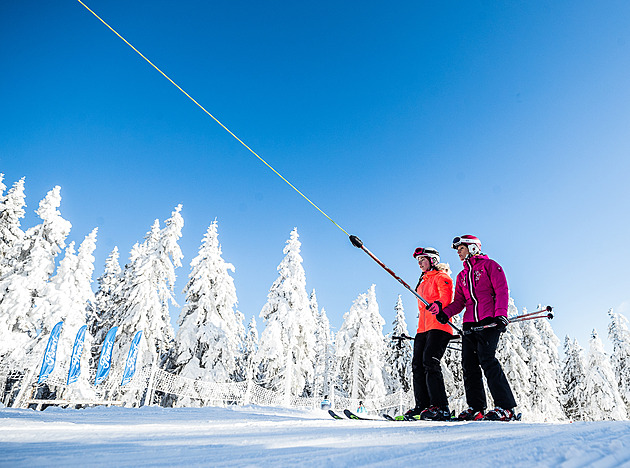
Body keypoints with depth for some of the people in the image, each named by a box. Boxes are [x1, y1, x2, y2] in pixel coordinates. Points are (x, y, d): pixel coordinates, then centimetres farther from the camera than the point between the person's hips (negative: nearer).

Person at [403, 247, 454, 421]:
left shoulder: (441, 277, 2)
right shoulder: (423, 281, 27)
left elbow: (446, 299, -13)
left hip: (438, 327, -8)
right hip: (423, 328, 8)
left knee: (430, 362, -18)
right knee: (418, 365, 1)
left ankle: (441, 408, -15)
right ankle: (422, 406, 3)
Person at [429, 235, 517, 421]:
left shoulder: (489, 265, 6)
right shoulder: (462, 275, 25)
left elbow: (501, 291, -4)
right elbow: (459, 302, 19)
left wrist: (500, 315, -17)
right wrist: (445, 312, 0)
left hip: (489, 322, -7)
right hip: (470, 325, 7)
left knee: (487, 360, -17)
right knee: (469, 365, 1)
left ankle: (506, 408, -11)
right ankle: (475, 407, 7)